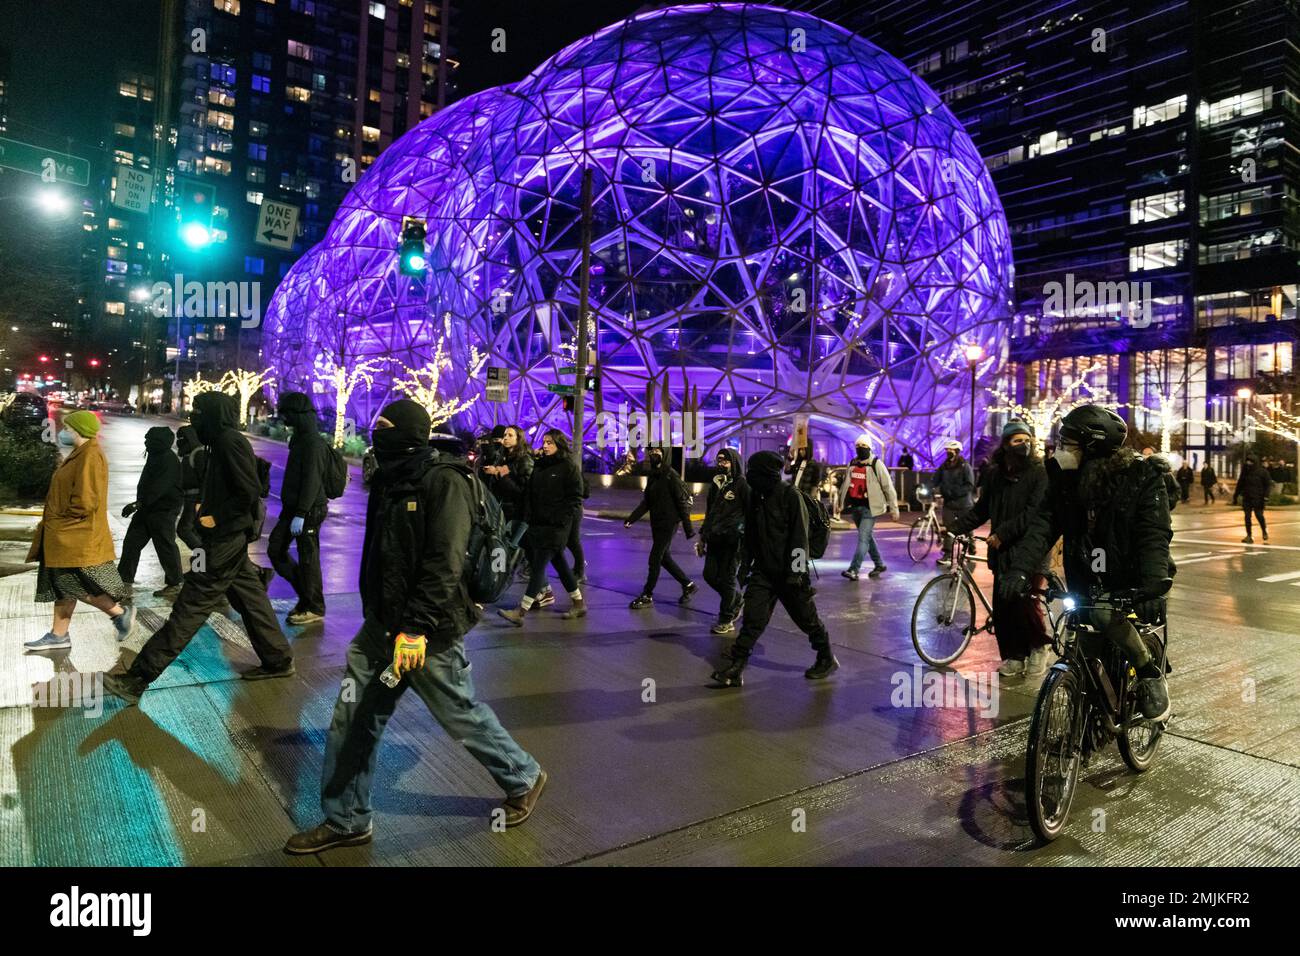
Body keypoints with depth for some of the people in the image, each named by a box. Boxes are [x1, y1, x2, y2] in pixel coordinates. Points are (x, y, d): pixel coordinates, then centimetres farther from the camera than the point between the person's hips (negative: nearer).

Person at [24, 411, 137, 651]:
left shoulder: (90, 456, -18)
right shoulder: (79, 454, 13)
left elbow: (84, 501, -24)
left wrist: (62, 516, -10)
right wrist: (54, 520, 14)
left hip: (78, 537, -10)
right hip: (67, 535, 10)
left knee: (77, 587, -6)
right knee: (63, 586, 14)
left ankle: (121, 613, 7)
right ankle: (58, 635, 22)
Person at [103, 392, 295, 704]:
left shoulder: (230, 442, -15)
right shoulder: (223, 442, 14)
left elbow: (250, 491, -21)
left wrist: (216, 517, -16)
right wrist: (204, 505, 11)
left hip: (224, 540, -10)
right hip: (231, 538, 10)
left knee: (188, 609, -6)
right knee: (249, 600, 14)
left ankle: (137, 680, -2)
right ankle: (277, 660, 22)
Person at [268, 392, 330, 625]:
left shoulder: (314, 443, -17)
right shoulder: (300, 439, 13)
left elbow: (312, 482, -22)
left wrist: (300, 514, -24)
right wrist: (292, 510, 19)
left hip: (308, 510, -10)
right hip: (292, 507, 10)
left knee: (308, 558, -1)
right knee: (275, 549, 12)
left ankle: (314, 608, 11)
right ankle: (305, 594, 22)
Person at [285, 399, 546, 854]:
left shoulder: (444, 481, -18)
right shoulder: (389, 480, 9)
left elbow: (444, 564, -26)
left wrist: (416, 628, -30)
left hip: (428, 634, -8)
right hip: (380, 625, 8)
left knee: (463, 715, 7)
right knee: (351, 718, 9)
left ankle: (523, 778, 31)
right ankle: (346, 821, 26)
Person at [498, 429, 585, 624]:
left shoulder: (568, 467, -5)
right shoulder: (539, 465, 15)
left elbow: (575, 498, -7)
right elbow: (530, 494, 16)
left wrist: (562, 520, -14)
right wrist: (528, 518, 6)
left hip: (555, 527, -7)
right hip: (537, 524, 7)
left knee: (539, 566, -10)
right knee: (559, 563, 12)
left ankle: (521, 611, -12)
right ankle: (578, 603, 23)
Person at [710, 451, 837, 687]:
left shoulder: (790, 496, -13)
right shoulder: (755, 497, 8)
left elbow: (799, 537, -16)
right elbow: (749, 535, 17)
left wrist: (797, 571, -19)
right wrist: (745, 565, 15)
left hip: (788, 573, -5)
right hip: (763, 571, 5)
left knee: (807, 618, 9)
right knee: (752, 619, -3)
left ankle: (827, 660, 30)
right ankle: (735, 668, -2)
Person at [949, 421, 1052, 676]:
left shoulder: (1039, 473, -5)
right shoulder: (994, 474, 9)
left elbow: (1033, 513, -13)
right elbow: (981, 510, 14)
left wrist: (1002, 533, -17)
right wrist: (955, 528, 4)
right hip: (1003, 551, 4)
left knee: (1026, 602, -10)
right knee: (1002, 605, 3)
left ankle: (1040, 646, 17)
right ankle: (1014, 657, 17)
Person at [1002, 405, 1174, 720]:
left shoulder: (1142, 477, -14)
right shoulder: (1065, 479, -3)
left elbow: (1154, 535, -24)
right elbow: (1043, 524, -11)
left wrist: (1154, 585, -40)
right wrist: (1021, 568, -27)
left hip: (1130, 578, -4)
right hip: (1086, 580, 4)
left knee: (1106, 614, -32)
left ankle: (1151, 673, -7)